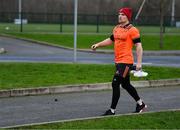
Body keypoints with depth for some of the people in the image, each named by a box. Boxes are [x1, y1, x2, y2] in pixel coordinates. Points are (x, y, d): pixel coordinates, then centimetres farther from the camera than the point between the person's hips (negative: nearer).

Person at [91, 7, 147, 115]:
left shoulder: (132, 30, -11)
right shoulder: (116, 28, 12)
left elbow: (139, 46, -13)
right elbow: (110, 40, 26)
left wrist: (139, 63, -19)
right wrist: (98, 45, 13)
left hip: (126, 62, -9)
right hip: (118, 61, 9)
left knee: (115, 84, -11)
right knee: (126, 85, 19)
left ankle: (112, 110, -3)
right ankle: (141, 104, 36)